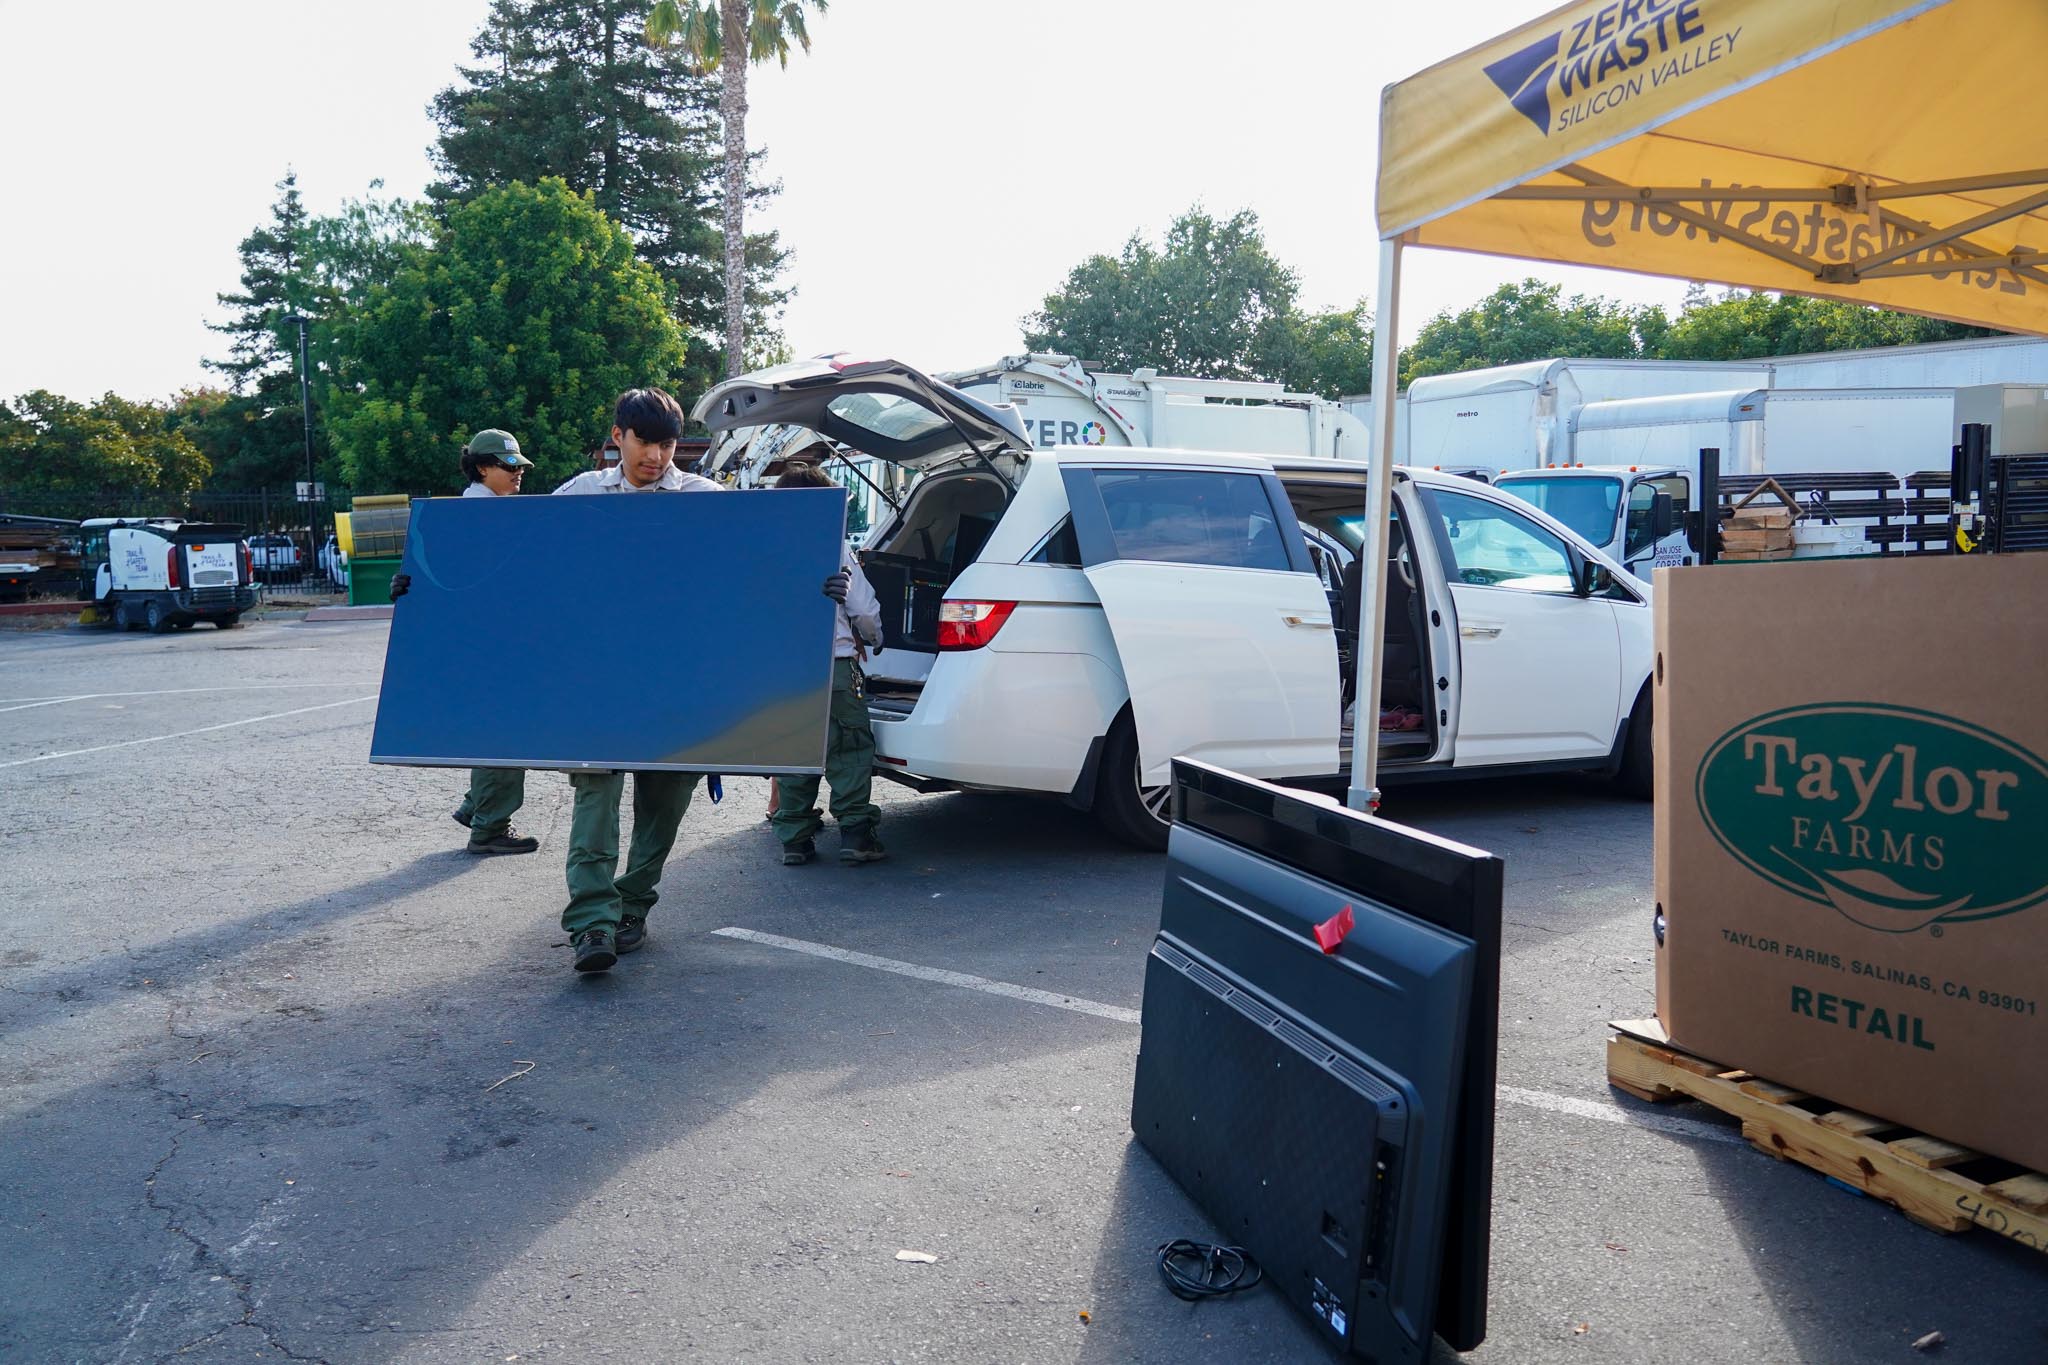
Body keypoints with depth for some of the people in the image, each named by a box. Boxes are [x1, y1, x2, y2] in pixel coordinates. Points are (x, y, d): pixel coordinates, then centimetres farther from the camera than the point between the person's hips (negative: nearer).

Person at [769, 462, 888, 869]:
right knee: (850, 752, 5)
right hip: (833, 665, -3)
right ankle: (854, 834, 2)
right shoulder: (834, 547, -4)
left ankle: (795, 839, 14)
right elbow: (864, 609, 2)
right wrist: (873, 639, 21)